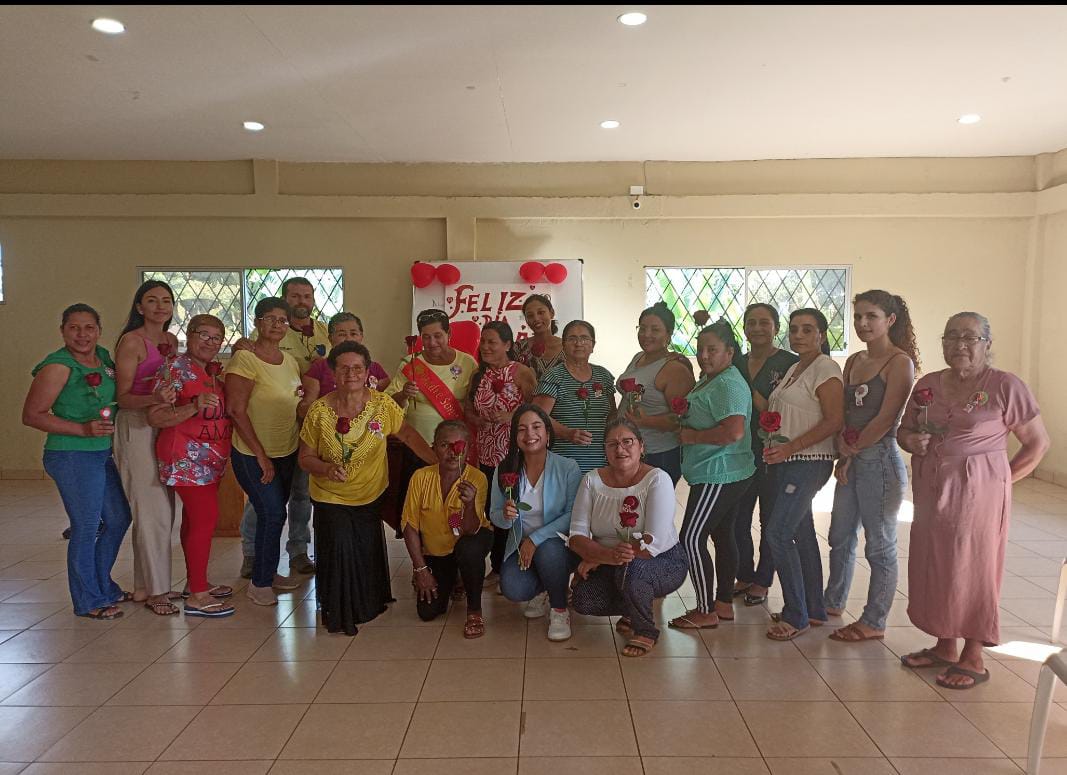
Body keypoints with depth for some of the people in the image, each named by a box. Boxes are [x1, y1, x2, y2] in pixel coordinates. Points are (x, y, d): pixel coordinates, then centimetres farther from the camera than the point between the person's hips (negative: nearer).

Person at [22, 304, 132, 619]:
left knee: (118, 519, 17)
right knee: (86, 528, 1)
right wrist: (84, 429, -22)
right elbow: (32, 414, -16)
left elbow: (116, 397, 23)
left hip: (102, 454, 8)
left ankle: (103, 586, 36)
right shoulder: (58, 366, -14)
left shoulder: (104, 357, 7)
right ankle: (88, 601, 18)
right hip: (72, 457, -8)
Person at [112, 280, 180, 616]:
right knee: (152, 511, -5)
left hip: (165, 426, 7)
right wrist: (153, 398, -30)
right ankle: (155, 590, 6)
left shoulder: (172, 340, 12)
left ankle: (146, 585, 22)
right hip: (137, 428, -7)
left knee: (163, 510, 10)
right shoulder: (131, 341, -9)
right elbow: (122, 397, -13)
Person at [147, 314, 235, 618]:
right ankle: (197, 597, -1)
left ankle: (196, 581, 25)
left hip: (212, 458, 8)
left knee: (194, 518, 15)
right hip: (187, 458, -8)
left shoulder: (218, 370, 11)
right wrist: (194, 407, -29)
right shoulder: (176, 369, -11)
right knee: (206, 518, -9)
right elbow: (155, 417, -16)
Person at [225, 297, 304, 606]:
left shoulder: (290, 360, 7)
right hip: (253, 455, -7)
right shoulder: (245, 359, -15)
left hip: (286, 453, 7)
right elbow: (236, 410, -17)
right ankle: (259, 583, 8)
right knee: (272, 513, -9)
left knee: (273, 513, 15)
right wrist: (262, 456, -17)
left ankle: (269, 572, 31)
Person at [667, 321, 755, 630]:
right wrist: (687, 429, 9)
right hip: (722, 474, 11)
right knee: (722, 535, 16)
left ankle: (706, 611, 3)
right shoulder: (709, 379, 13)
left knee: (692, 538, -7)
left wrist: (692, 436, -20)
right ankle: (724, 603, 28)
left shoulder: (727, 384, -19)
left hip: (718, 475, -11)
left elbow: (734, 431, -31)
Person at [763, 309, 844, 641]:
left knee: (778, 533, -12)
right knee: (802, 533, 13)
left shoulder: (825, 368, -11)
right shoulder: (795, 368, 17)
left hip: (809, 462, -9)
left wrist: (790, 447, -20)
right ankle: (814, 609, 24)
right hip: (788, 462, 9)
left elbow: (834, 421, -18)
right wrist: (768, 425, 5)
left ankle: (796, 616, -1)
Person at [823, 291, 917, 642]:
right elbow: (842, 413, 10)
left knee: (879, 545, 3)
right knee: (840, 537, 18)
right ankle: (833, 602, 35)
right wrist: (843, 453, -3)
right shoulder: (854, 361, 12)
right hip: (851, 460, 8)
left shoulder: (899, 362, -10)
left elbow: (885, 418, -15)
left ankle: (874, 623, 16)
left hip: (880, 459, -8)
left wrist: (853, 448, -7)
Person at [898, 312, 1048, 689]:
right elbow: (904, 429, 16)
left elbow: (1038, 442, -3)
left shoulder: (1005, 386, -7)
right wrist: (911, 440, -6)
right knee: (934, 567, 11)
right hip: (931, 492, 5)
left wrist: (1001, 480, -6)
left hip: (976, 492, -5)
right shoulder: (928, 384, 8)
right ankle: (945, 646, 27)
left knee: (972, 568, 2)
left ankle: (973, 659, 17)